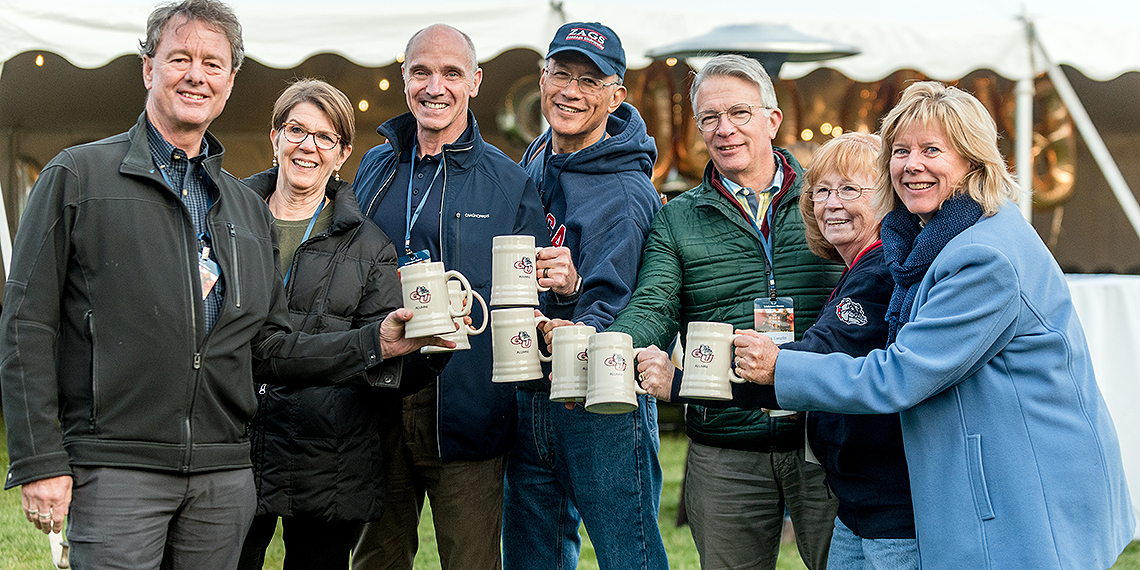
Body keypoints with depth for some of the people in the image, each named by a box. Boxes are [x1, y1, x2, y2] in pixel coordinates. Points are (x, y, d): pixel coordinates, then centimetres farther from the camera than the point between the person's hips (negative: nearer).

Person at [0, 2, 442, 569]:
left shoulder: (249, 209, 17)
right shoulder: (78, 175, 2)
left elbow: (268, 349, 15)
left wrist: (375, 343, 0)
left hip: (223, 473, 5)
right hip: (116, 464, -5)